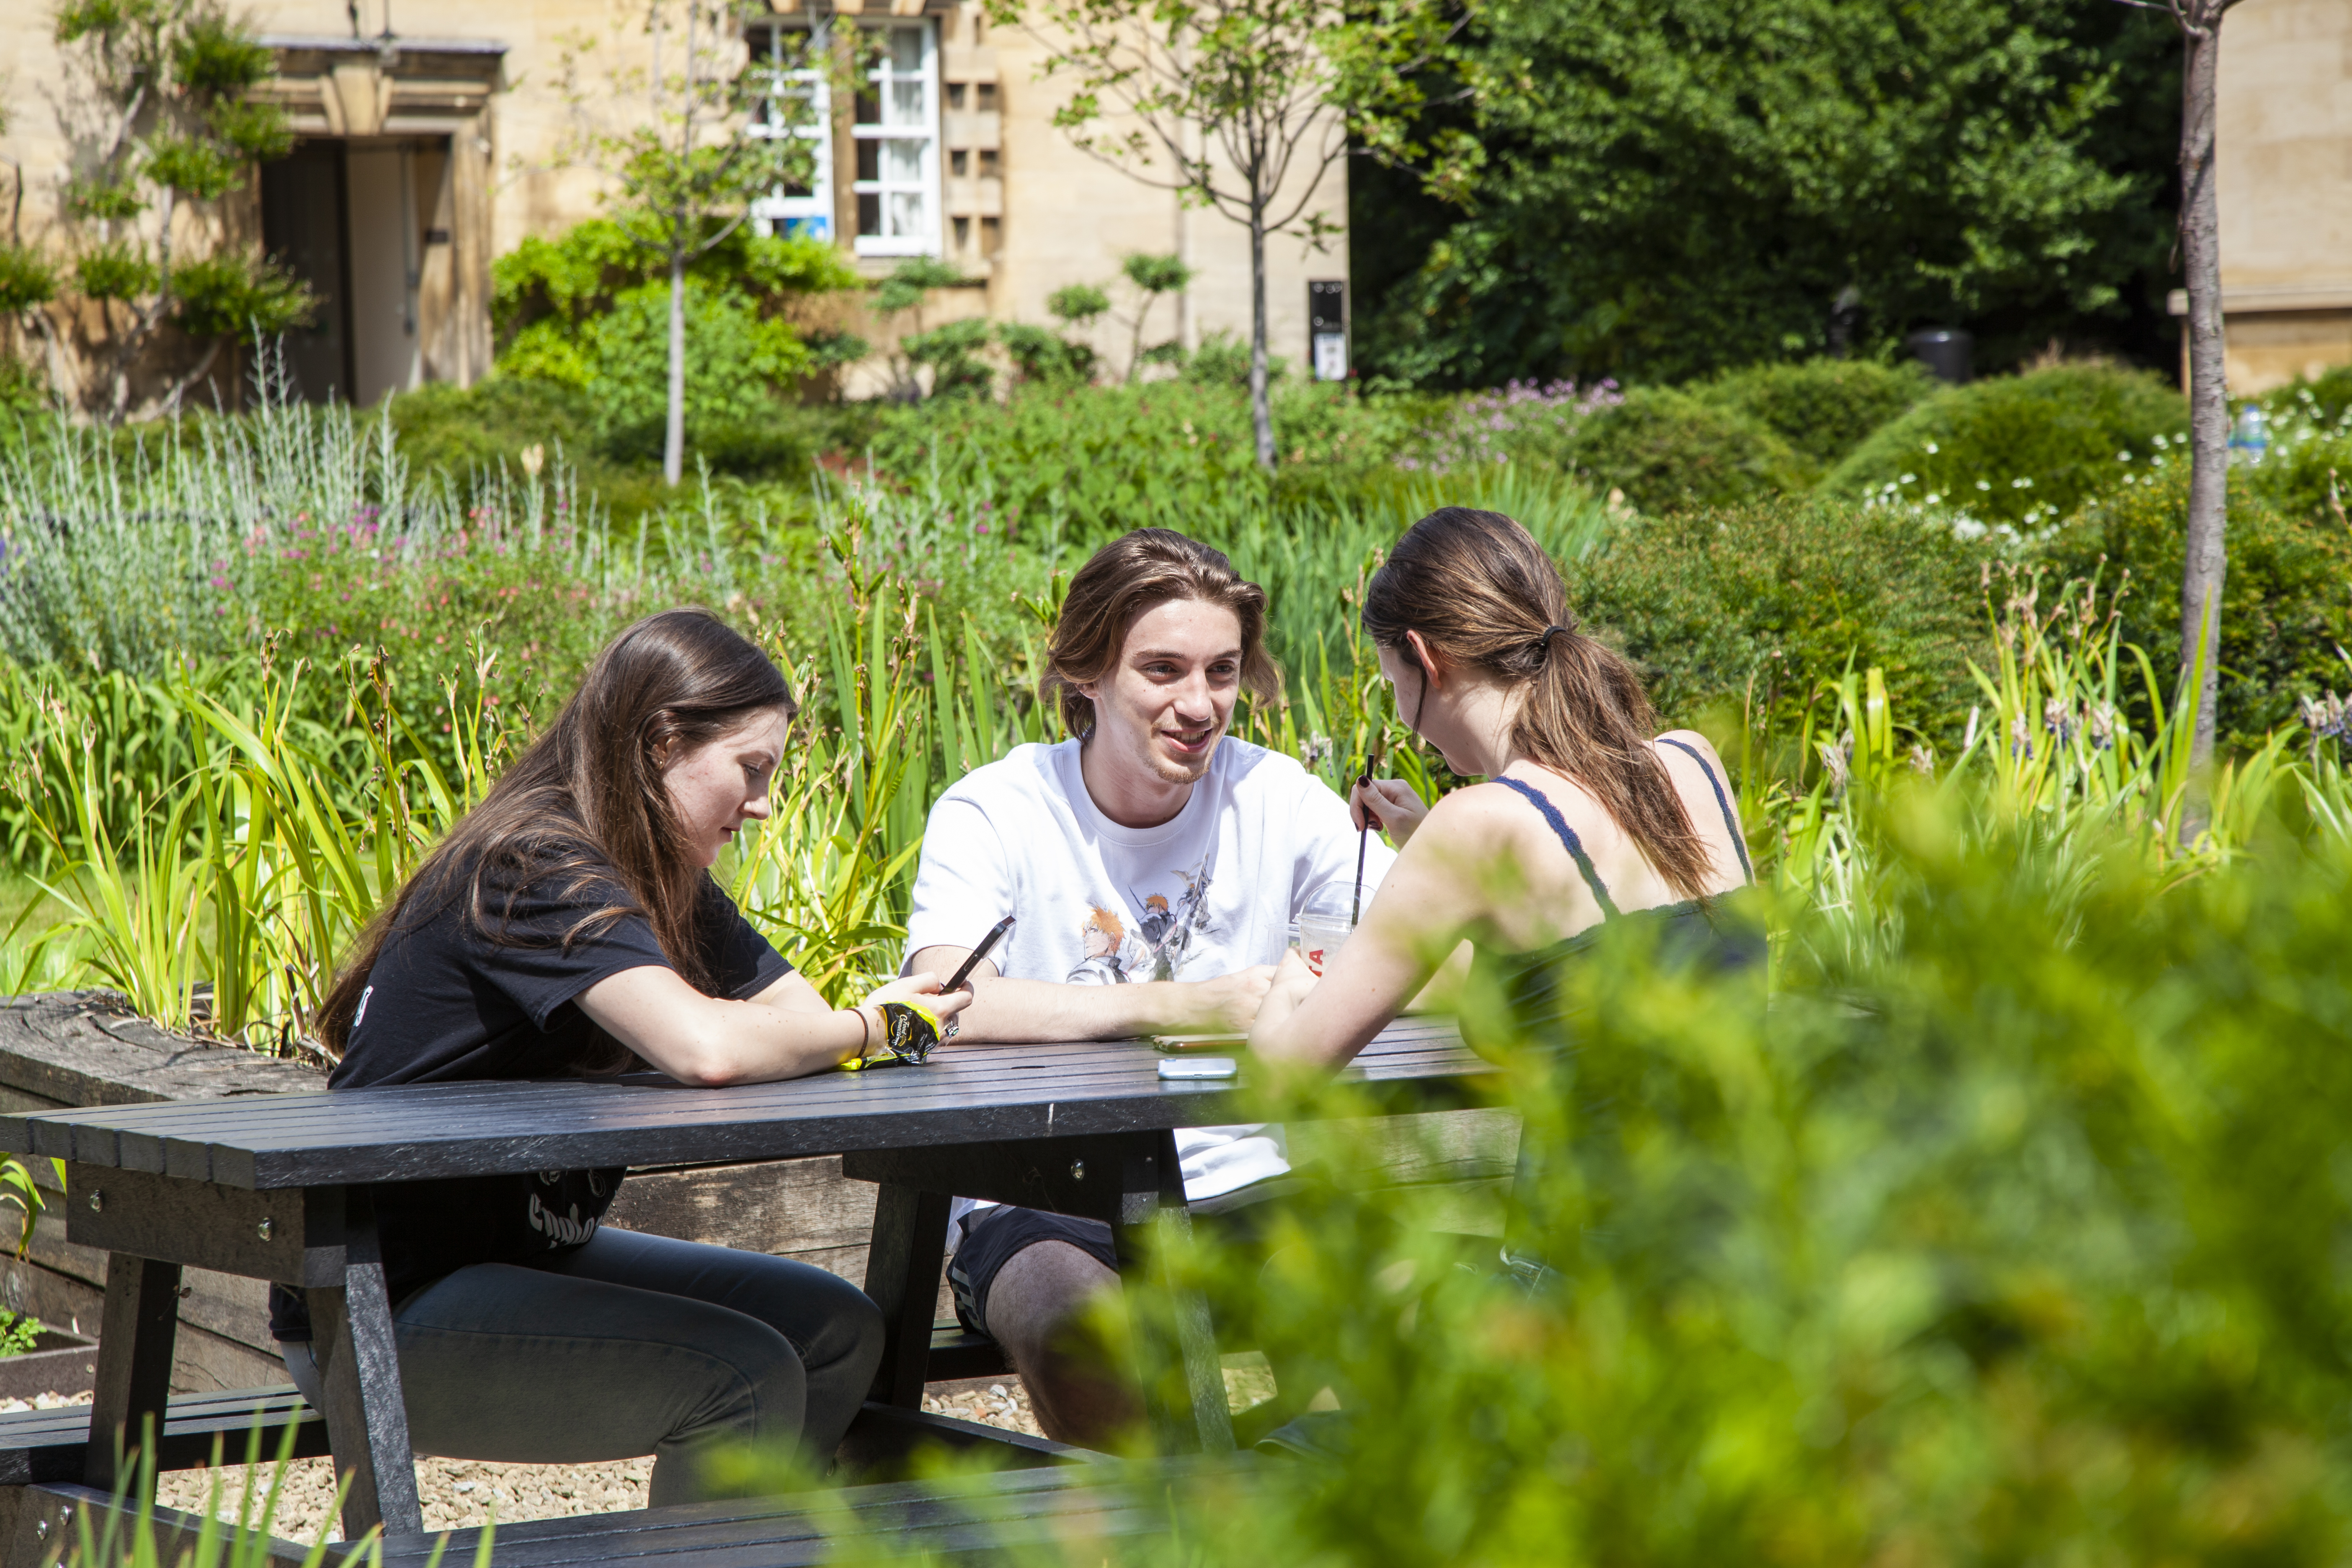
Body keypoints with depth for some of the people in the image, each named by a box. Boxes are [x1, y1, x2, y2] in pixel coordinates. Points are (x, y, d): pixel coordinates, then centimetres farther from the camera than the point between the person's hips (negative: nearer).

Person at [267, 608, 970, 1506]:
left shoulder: (665, 883, 10)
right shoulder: (539, 870, -22)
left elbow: (797, 1012, 6)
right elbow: (707, 1047, -35)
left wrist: (901, 1016, -17)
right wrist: (871, 1025, -18)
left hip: (521, 1256, 10)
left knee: (835, 1332, 4)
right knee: (743, 1373, -21)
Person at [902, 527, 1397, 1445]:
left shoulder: (1276, 798, 3)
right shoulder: (992, 812, -7)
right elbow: (949, 1005, -25)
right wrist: (1182, 1006, -31)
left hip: (1235, 1191, 3)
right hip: (1042, 1206, -3)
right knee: (1078, 1322, -35)